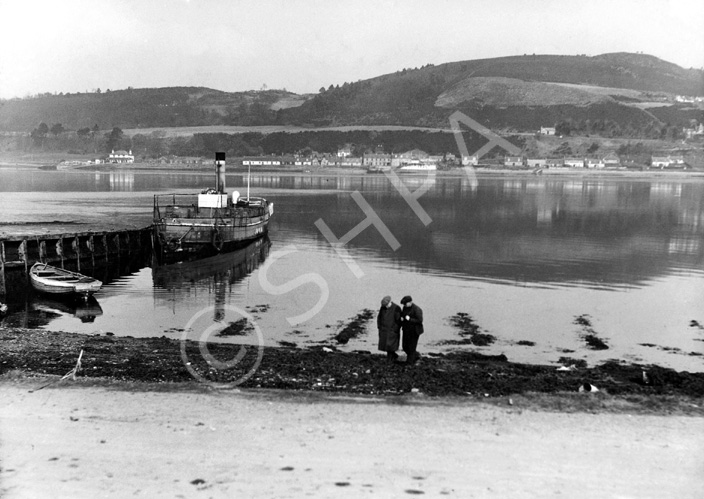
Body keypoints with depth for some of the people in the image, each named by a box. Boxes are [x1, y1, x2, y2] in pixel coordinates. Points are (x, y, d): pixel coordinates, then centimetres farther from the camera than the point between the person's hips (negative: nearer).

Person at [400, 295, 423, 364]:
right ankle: (416, 356, 32)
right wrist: (401, 318, -5)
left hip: (414, 331, -8)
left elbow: (420, 320, -20)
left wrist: (410, 319, -26)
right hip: (406, 330, 8)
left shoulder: (417, 309, -18)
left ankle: (409, 362, 14)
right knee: (405, 347, 11)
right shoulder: (405, 308, 4)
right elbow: (401, 315, 19)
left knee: (412, 348, 1)